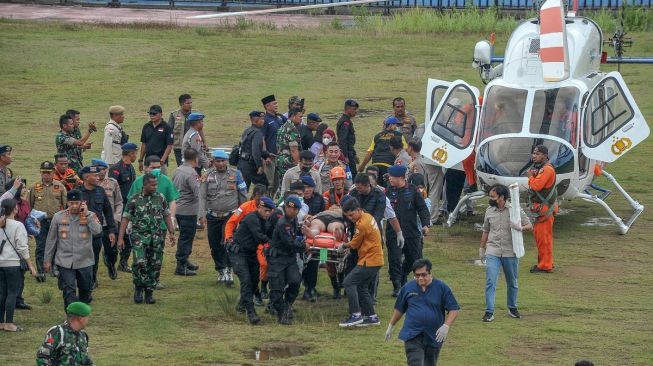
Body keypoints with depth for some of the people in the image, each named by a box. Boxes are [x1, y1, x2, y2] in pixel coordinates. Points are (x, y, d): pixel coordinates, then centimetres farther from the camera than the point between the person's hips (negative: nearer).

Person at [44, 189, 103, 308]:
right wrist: (47, 260, 8)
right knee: (69, 291, -10)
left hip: (85, 261, 1)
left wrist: (86, 214, -18)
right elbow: (51, 239, 7)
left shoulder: (90, 216, -1)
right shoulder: (59, 217, 2)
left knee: (85, 289, 16)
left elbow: (97, 231, -21)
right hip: (65, 261, -1)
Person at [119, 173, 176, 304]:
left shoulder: (160, 198, 6)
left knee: (155, 265, 2)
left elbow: (167, 215, 14)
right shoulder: (134, 199, -3)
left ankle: (149, 292, 15)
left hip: (157, 237, 3)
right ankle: (138, 288, 3)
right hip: (139, 235, -3)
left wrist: (171, 233, 7)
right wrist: (120, 238, -7)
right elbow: (125, 219, -2)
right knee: (140, 262, -19)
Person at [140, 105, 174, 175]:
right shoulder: (146, 127, 8)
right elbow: (144, 144, 15)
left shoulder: (166, 127, -7)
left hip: (161, 162, -5)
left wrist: (162, 160, -18)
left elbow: (169, 146, -9)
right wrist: (140, 160, 11)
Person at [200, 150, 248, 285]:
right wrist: (202, 215, -11)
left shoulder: (235, 174, 1)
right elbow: (202, 196, -1)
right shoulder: (208, 176, 2)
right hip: (213, 216, 2)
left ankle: (229, 270, -13)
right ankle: (221, 271, 23)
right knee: (215, 245, 8)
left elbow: (243, 196, 7)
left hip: (230, 215, -2)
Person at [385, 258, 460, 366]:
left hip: (433, 337, 0)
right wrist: (391, 326, 22)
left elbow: (454, 309, -3)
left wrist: (446, 326, -16)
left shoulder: (441, 288, -3)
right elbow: (399, 309, 17)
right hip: (412, 336, 0)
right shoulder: (408, 288, 3)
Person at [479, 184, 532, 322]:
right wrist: (481, 248, 20)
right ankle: (489, 312, -9)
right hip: (493, 252, 1)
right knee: (490, 282, -10)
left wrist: (521, 228, -24)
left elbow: (529, 226, -2)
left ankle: (512, 308, 31)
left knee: (512, 282, 13)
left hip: (510, 252, -1)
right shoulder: (489, 211, 5)